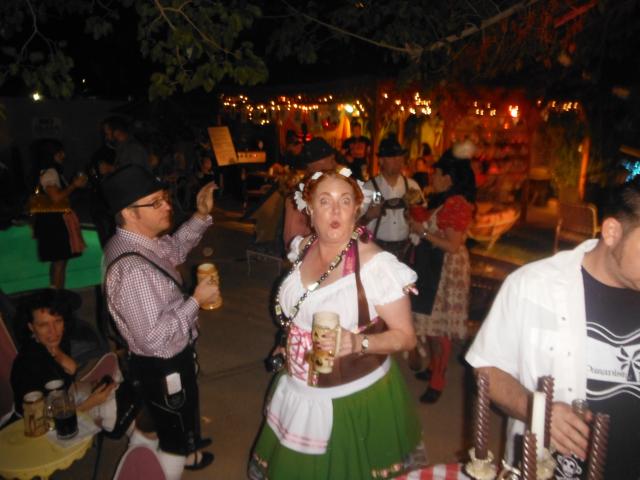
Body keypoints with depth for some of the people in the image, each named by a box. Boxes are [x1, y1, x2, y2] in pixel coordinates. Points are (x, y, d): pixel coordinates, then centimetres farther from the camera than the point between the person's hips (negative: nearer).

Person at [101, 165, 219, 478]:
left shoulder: (135, 240, -8)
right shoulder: (133, 270, -37)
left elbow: (174, 249, 11)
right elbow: (153, 337, -35)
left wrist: (201, 215, -2)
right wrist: (195, 300, -27)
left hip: (169, 358, 10)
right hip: (163, 367, -10)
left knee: (180, 420, 36)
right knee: (174, 437, 17)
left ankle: (185, 452, 63)